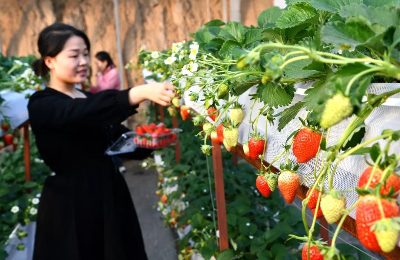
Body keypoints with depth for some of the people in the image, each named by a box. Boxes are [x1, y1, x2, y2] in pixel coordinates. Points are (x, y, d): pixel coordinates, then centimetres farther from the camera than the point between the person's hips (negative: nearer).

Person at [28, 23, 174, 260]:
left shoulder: (92, 99, 11)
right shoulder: (41, 104, -9)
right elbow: (81, 112, -31)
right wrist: (141, 92, -41)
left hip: (111, 198, 6)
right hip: (70, 206, -6)